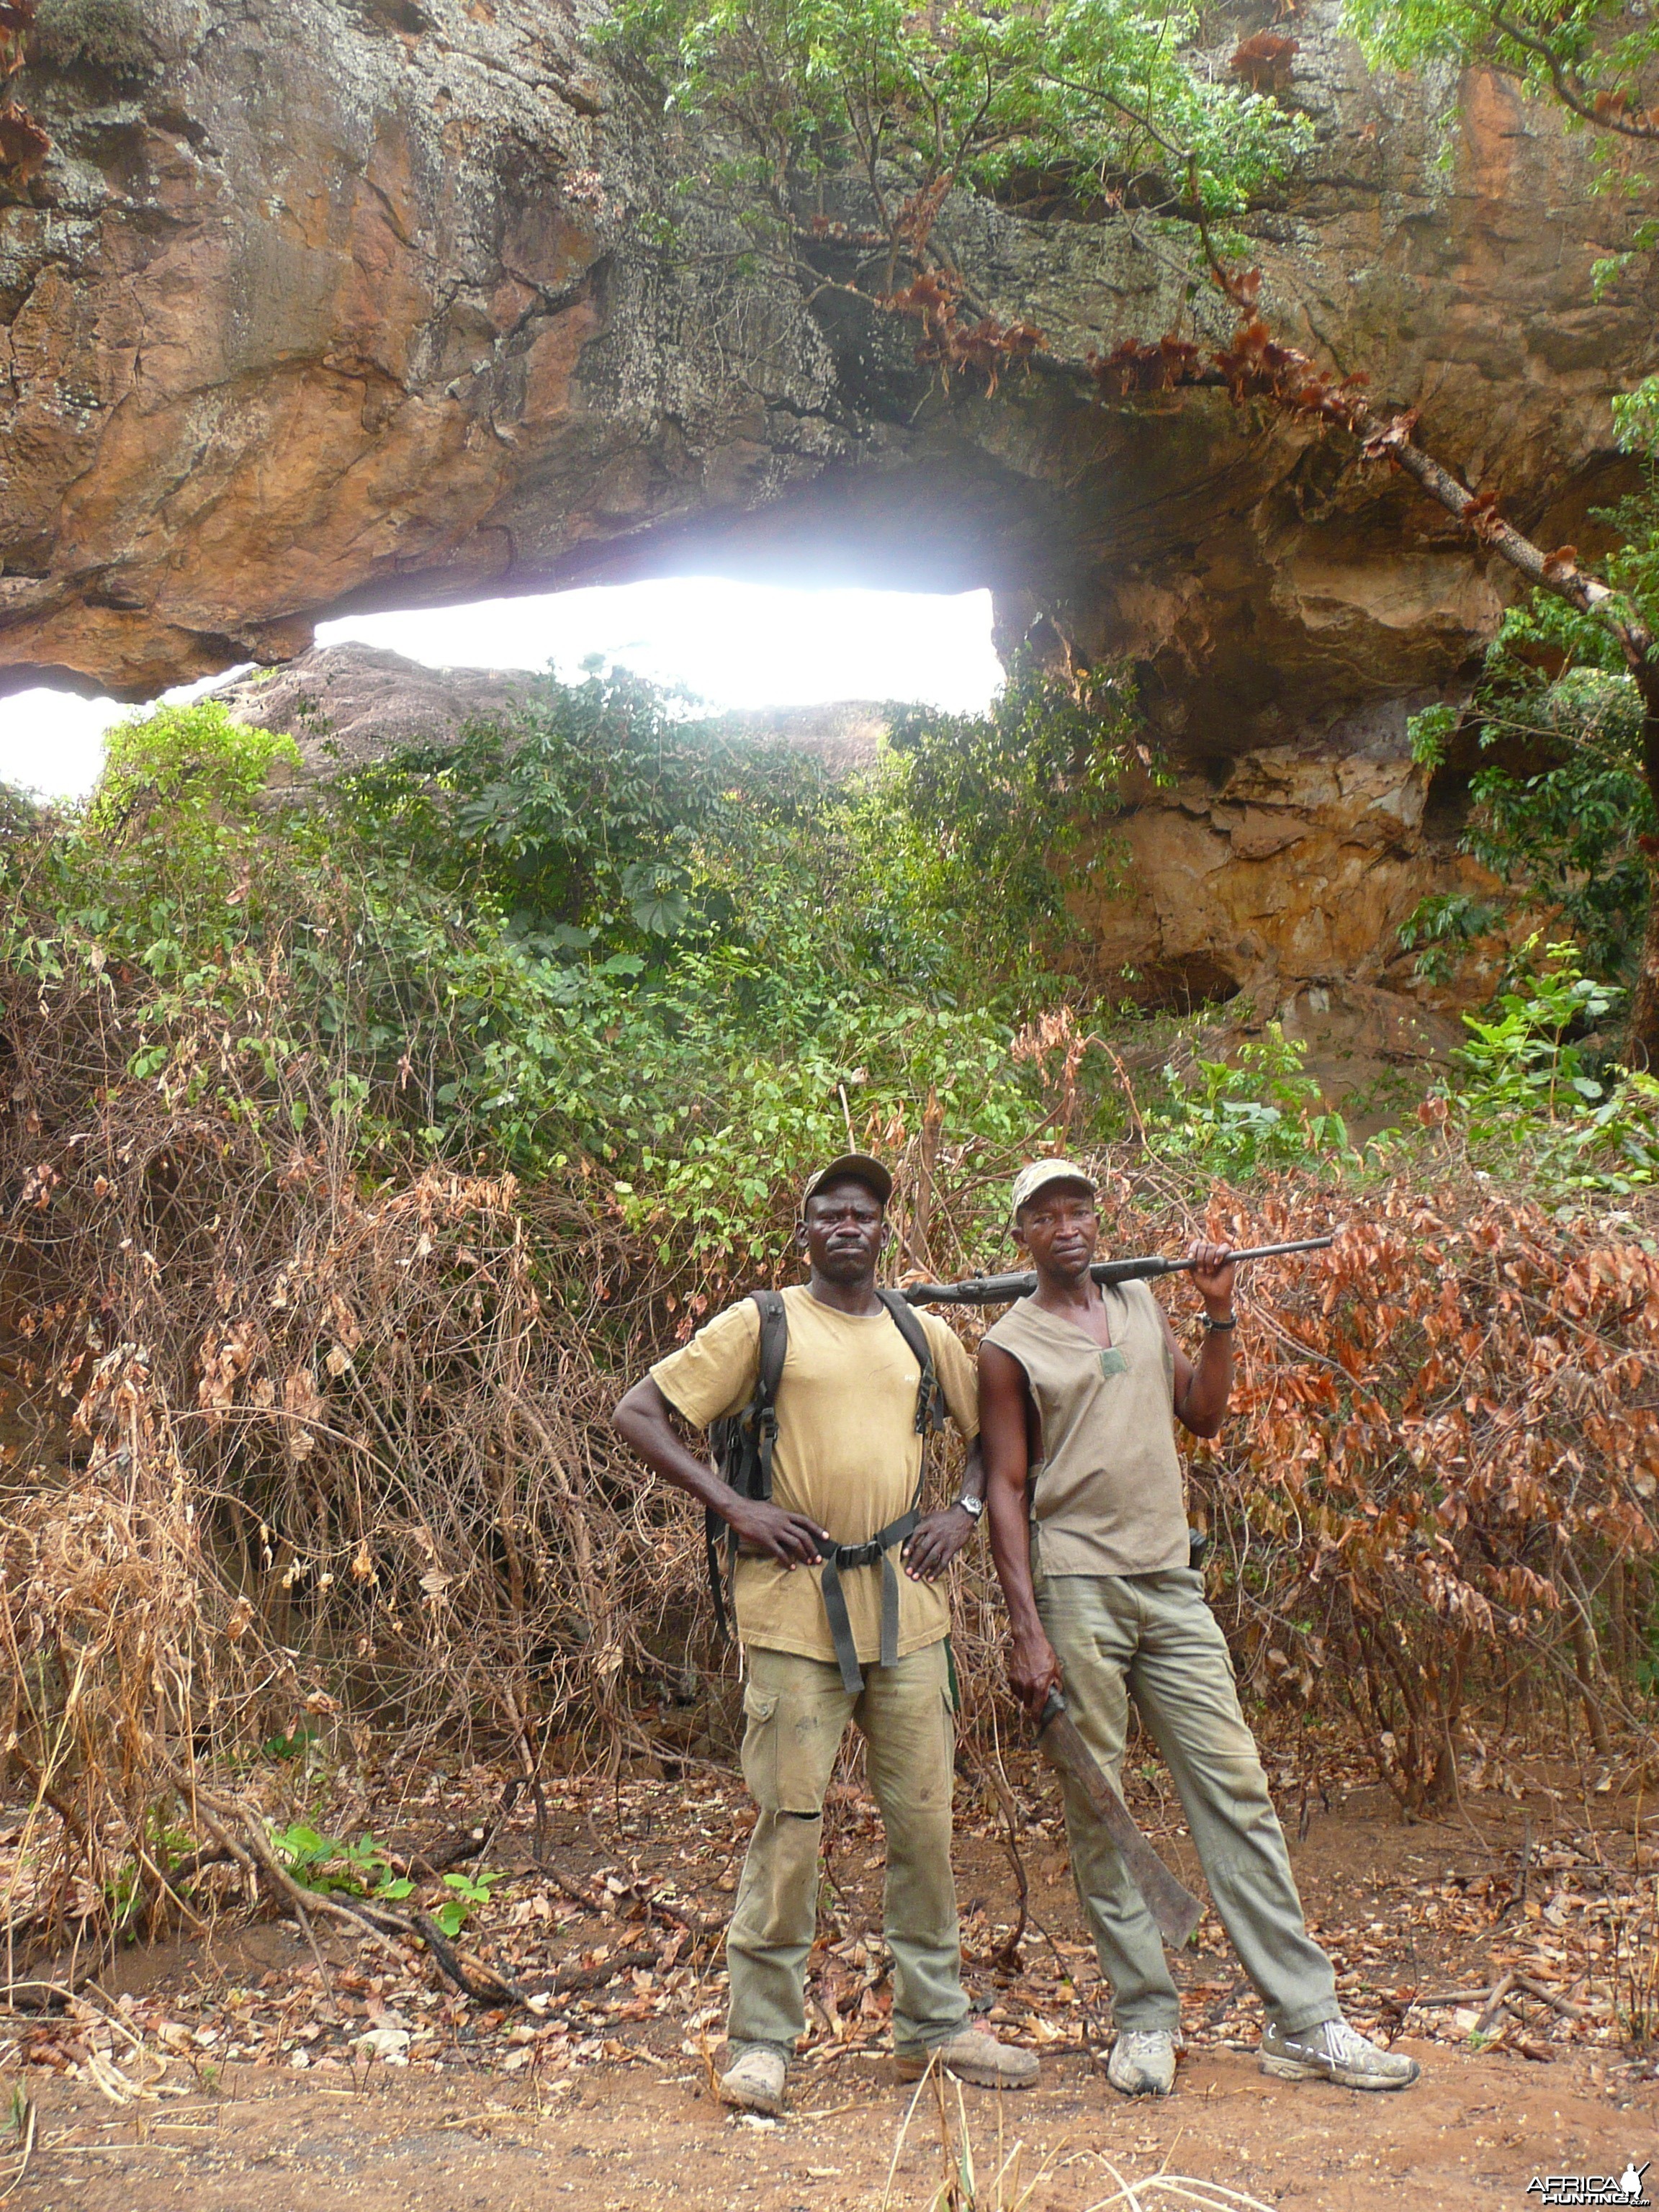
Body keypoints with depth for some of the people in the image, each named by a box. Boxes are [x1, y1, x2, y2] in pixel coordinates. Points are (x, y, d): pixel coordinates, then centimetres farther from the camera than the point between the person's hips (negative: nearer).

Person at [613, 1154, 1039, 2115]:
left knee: (924, 1818, 10)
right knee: (791, 1823, 0)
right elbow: (640, 1411, -2)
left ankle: (935, 2024, 25)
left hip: (906, 1603, 4)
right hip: (796, 1604, -4)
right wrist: (734, 1506, -10)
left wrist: (966, 1511, 6)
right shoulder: (761, 1325, 0)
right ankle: (762, 2038, 15)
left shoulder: (928, 1337, 13)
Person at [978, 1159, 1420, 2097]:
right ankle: (1146, 2018, 14)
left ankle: (1308, 2020, 7)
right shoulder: (1011, 1346, -2)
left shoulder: (1142, 1304, 13)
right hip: (1078, 1588, -4)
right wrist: (1028, 1631, -11)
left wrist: (1221, 1315, 4)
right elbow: (1006, 1492, -4)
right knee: (1098, 1808, 1)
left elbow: (1205, 1414, 16)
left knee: (1237, 1789, 2)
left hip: (1172, 1582, 4)